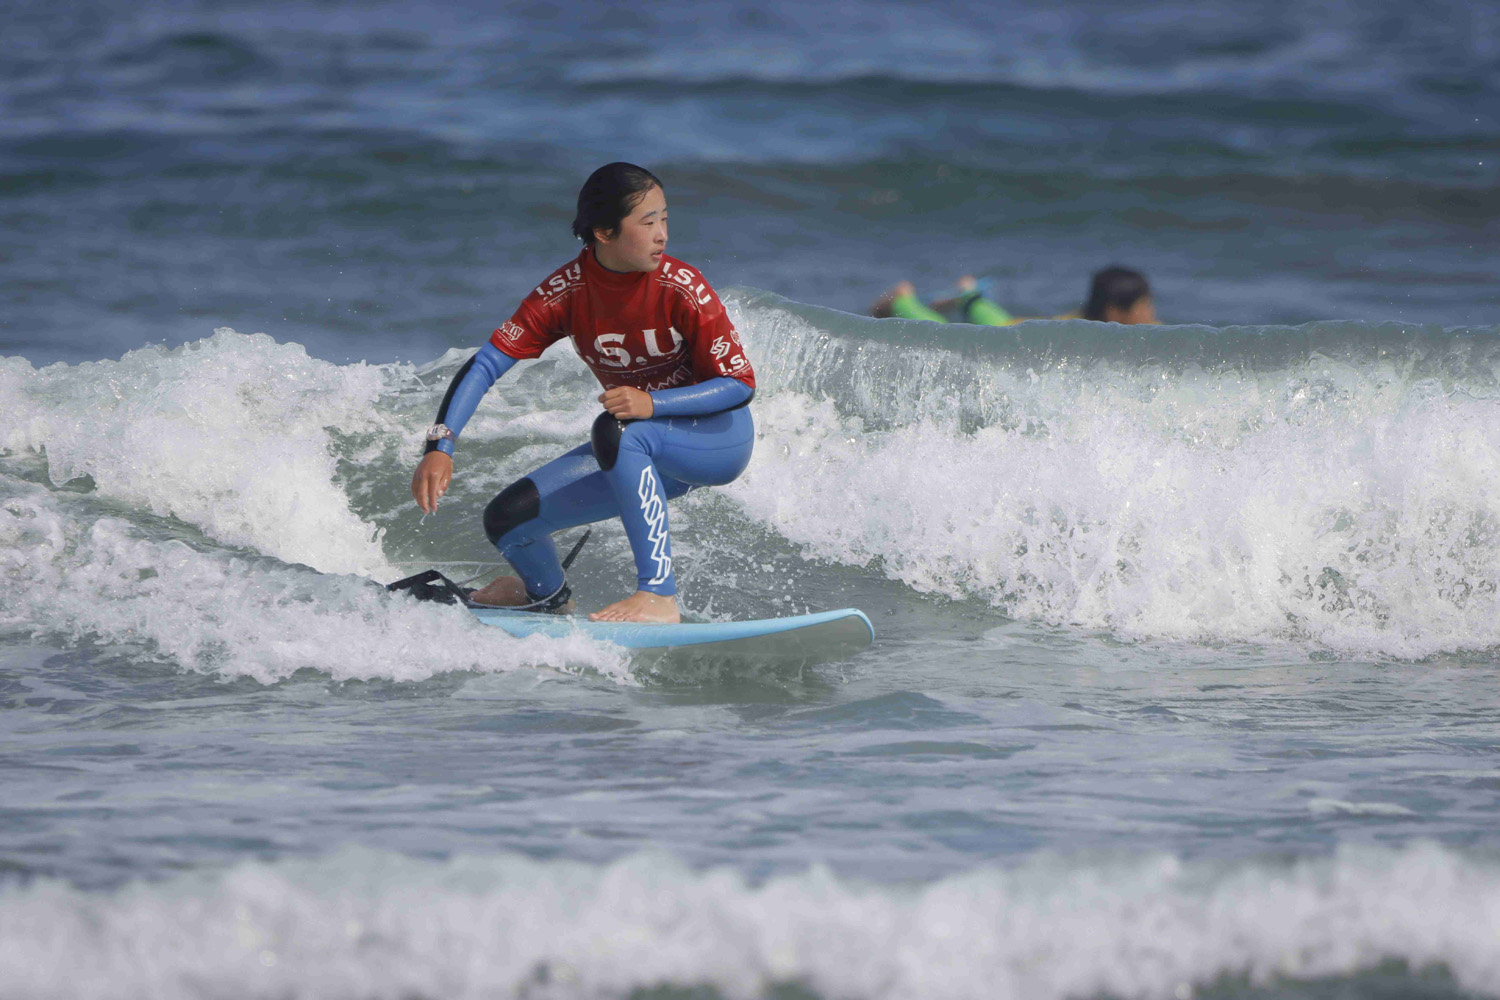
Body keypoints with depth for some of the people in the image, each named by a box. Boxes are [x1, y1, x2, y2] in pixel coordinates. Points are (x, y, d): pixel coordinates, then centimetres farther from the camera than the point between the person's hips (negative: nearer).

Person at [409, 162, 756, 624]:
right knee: (508, 518, -2)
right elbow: (485, 365, -15)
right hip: (650, 458, 5)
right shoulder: (567, 292, -13)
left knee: (617, 431, -36)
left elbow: (741, 384, -18)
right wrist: (439, 448, -28)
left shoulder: (683, 289, -22)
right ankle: (547, 594, 35)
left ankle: (659, 594, -36)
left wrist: (652, 403, -32)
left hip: (719, 437, -5)